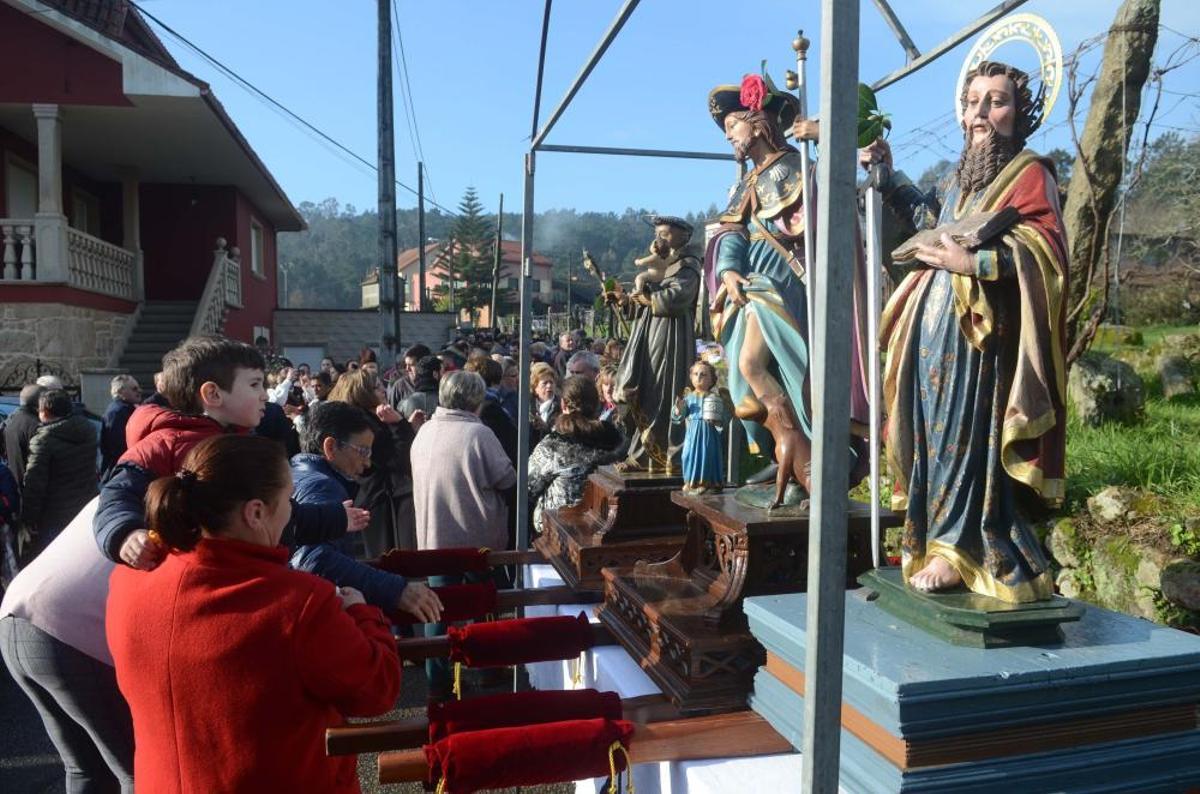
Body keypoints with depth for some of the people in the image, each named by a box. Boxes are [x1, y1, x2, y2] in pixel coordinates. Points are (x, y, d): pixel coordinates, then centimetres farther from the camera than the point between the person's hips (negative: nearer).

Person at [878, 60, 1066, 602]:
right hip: (934, 326, 8)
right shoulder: (959, 178, 23)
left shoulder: (1030, 173, 0)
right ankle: (938, 540, 13)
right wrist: (889, 178, 32)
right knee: (937, 431, 6)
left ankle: (957, 549, -3)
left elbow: (1046, 249, -12)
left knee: (967, 431, -10)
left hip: (980, 331, -8)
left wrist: (974, 262, -22)